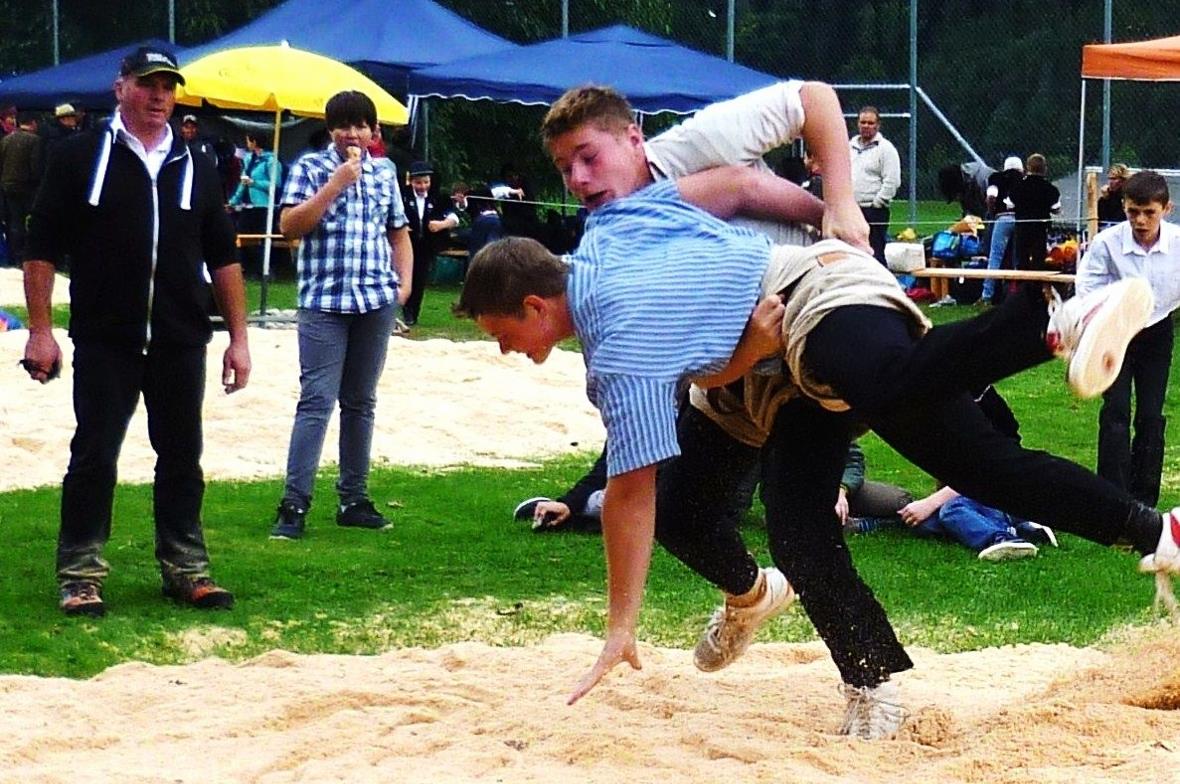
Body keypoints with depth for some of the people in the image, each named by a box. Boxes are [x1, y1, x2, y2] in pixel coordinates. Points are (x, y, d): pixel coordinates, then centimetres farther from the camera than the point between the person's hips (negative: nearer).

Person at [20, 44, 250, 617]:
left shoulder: (194, 167, 10)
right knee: (93, 458, 0)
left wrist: (238, 338, 7)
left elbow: (223, 258, 13)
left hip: (180, 344, 3)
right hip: (103, 342, -3)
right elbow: (42, 248, -1)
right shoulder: (81, 157, -1)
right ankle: (80, 575, 8)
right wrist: (39, 330, -8)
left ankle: (185, 568, 18)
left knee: (181, 458, 8)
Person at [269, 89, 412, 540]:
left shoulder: (384, 172, 13)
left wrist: (404, 282, 8)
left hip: (376, 301, 5)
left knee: (361, 402, 10)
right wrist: (334, 186, -16)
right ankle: (294, 505, -12)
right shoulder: (310, 168, 0)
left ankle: (353, 499, 17)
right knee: (316, 401, -11)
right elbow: (290, 227, -11)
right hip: (324, 302, -5)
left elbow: (398, 232, 21)